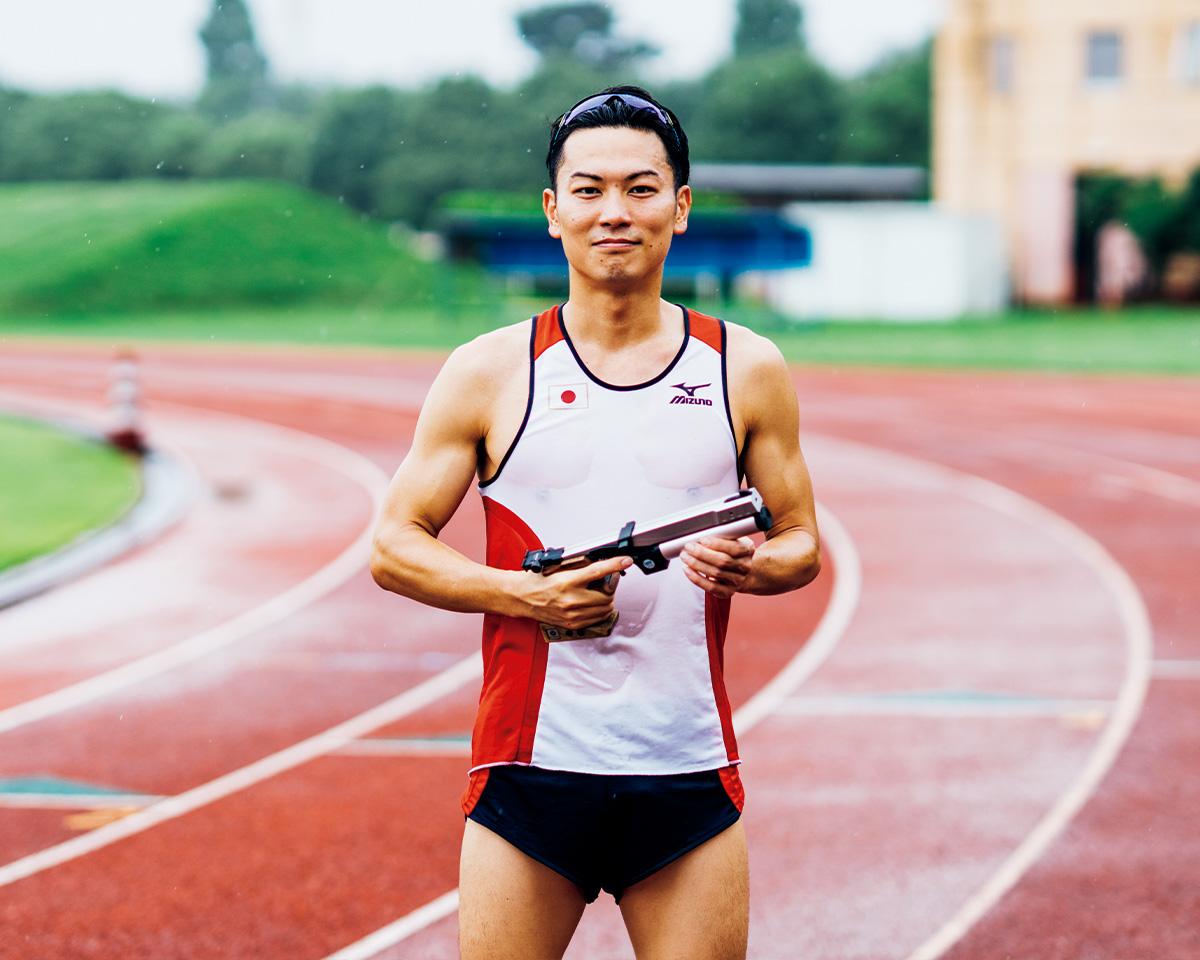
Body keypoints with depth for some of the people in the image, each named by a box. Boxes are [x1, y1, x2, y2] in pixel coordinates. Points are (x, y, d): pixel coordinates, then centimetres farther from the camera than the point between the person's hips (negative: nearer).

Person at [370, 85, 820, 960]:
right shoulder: (489, 375, 2)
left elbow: (801, 541, 13)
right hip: (529, 769, -1)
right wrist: (528, 594, -13)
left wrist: (752, 565, -11)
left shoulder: (747, 371, 6)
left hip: (689, 778, 1)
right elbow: (394, 547, 3)